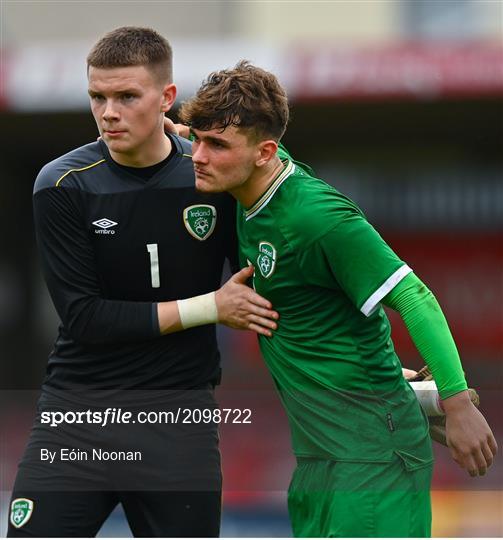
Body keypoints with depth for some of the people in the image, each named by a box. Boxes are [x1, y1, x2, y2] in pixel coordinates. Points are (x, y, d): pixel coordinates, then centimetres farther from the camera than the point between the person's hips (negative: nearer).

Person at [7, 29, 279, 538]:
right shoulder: (62, 187, -7)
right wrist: (211, 307, -12)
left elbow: (262, 284, 11)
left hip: (179, 412, 1)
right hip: (79, 407, -1)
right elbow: (84, 317, -11)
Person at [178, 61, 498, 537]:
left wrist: (458, 404, -22)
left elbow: (412, 298, -21)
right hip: (318, 445, 9)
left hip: (370, 446, -9)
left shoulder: (320, 217, -22)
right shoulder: (252, 198, 3)